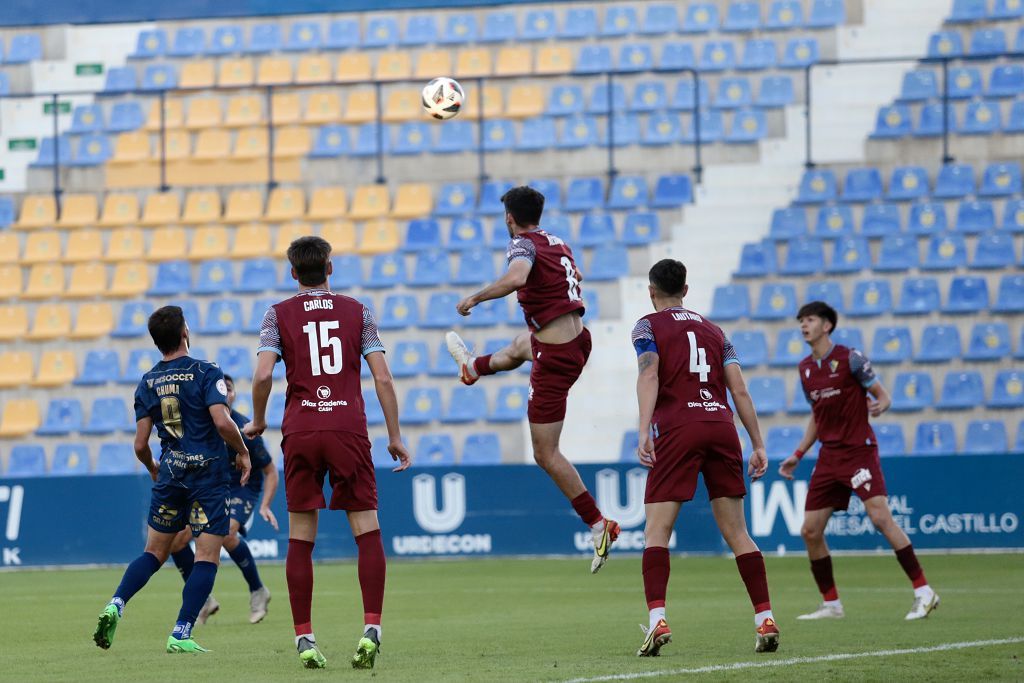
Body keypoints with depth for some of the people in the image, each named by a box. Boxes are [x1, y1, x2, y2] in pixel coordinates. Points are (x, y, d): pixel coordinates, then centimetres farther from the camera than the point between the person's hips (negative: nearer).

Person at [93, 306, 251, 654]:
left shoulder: (148, 383, 6)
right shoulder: (206, 372, -7)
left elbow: (140, 445, 4)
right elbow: (222, 422, -19)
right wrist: (243, 452, -2)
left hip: (169, 475, 4)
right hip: (209, 474, -4)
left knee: (154, 553, 16)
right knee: (207, 558, 0)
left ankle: (116, 605, -5)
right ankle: (181, 634, -8)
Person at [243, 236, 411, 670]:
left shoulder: (278, 315, 6)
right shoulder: (357, 311, 9)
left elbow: (262, 375, -6)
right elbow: (383, 378, 4)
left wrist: (258, 422, 11)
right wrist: (395, 437, 10)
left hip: (300, 432, 0)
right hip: (349, 429, 0)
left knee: (300, 540, 4)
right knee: (367, 532, 2)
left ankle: (304, 639, 1)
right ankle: (371, 629, -12)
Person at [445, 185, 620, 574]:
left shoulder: (524, 244, -15)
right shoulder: (557, 243, 10)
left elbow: (516, 278, -38)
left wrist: (475, 298, -25)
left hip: (555, 360, -8)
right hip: (577, 339, 8)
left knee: (546, 454, -2)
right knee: (520, 347, 40)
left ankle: (599, 526, -3)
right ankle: (475, 368, 68)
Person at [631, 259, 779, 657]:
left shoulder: (648, 326, 10)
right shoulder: (712, 330, 23)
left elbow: (649, 376, -9)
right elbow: (740, 390, 14)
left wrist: (644, 432, -18)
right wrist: (758, 444, 14)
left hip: (677, 430, -4)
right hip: (721, 426, 4)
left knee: (656, 533, -3)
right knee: (736, 533, 8)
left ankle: (657, 620, -20)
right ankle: (766, 620, 2)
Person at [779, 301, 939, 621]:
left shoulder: (849, 357, -6)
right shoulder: (805, 369, 13)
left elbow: (883, 395, -3)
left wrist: (880, 405, -25)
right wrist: (798, 455, 19)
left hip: (858, 449, -7)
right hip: (828, 457, 7)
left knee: (881, 517, -20)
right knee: (810, 531, 2)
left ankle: (923, 592, -17)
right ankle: (831, 604, 15)